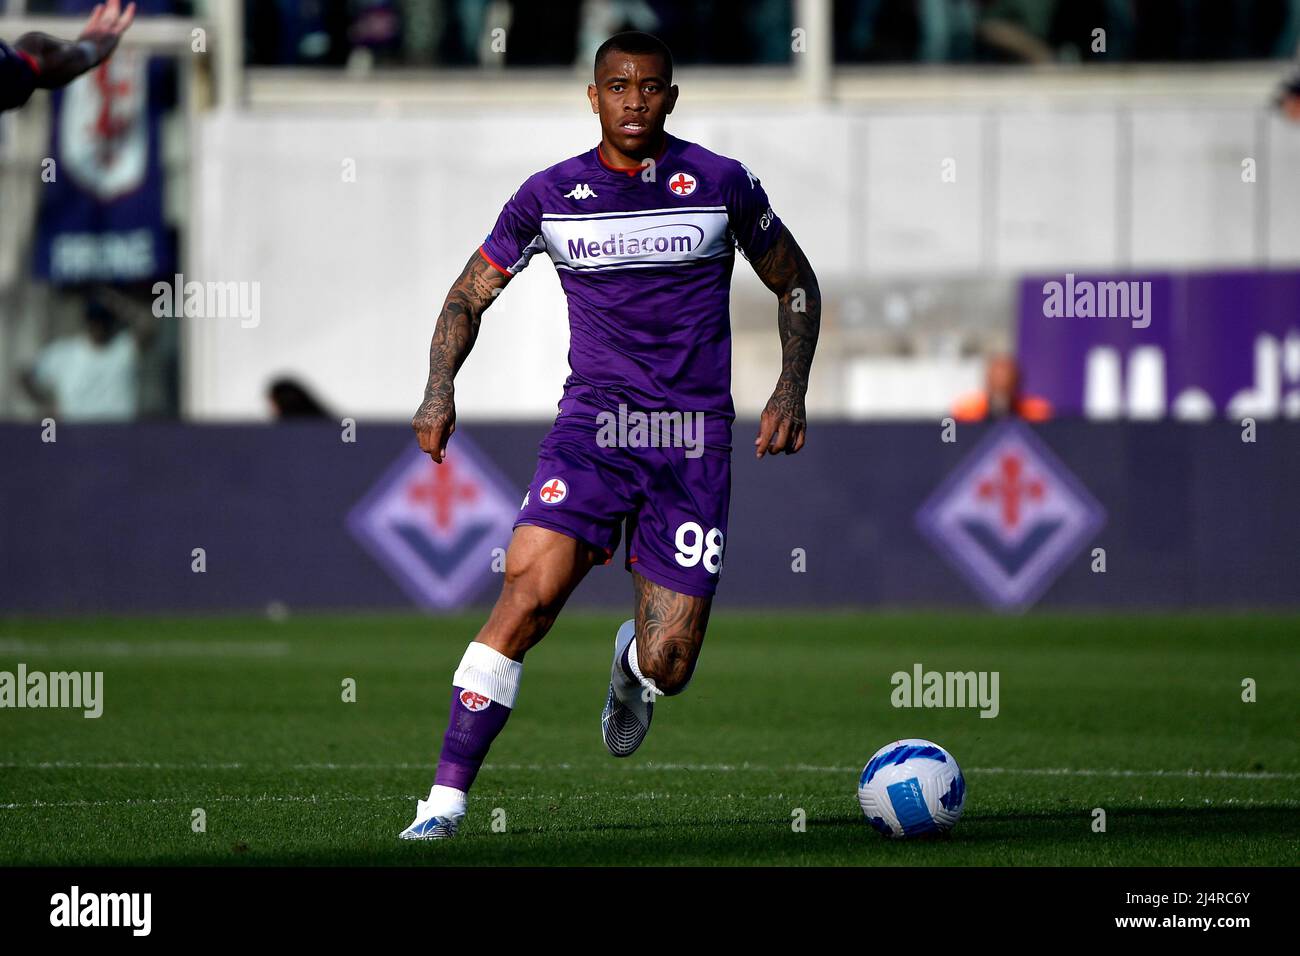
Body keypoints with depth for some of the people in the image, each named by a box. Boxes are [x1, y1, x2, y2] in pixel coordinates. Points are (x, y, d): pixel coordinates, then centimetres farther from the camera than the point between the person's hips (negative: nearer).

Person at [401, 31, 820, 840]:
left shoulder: (722, 184, 1)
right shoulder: (552, 195, 2)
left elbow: (796, 285, 14)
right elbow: (470, 295, 11)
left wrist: (791, 392, 1)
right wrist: (440, 391, -6)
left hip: (696, 438, 0)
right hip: (594, 423, 0)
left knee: (668, 667, -5)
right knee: (530, 591, -24)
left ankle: (635, 665, 37)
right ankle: (448, 793, -19)